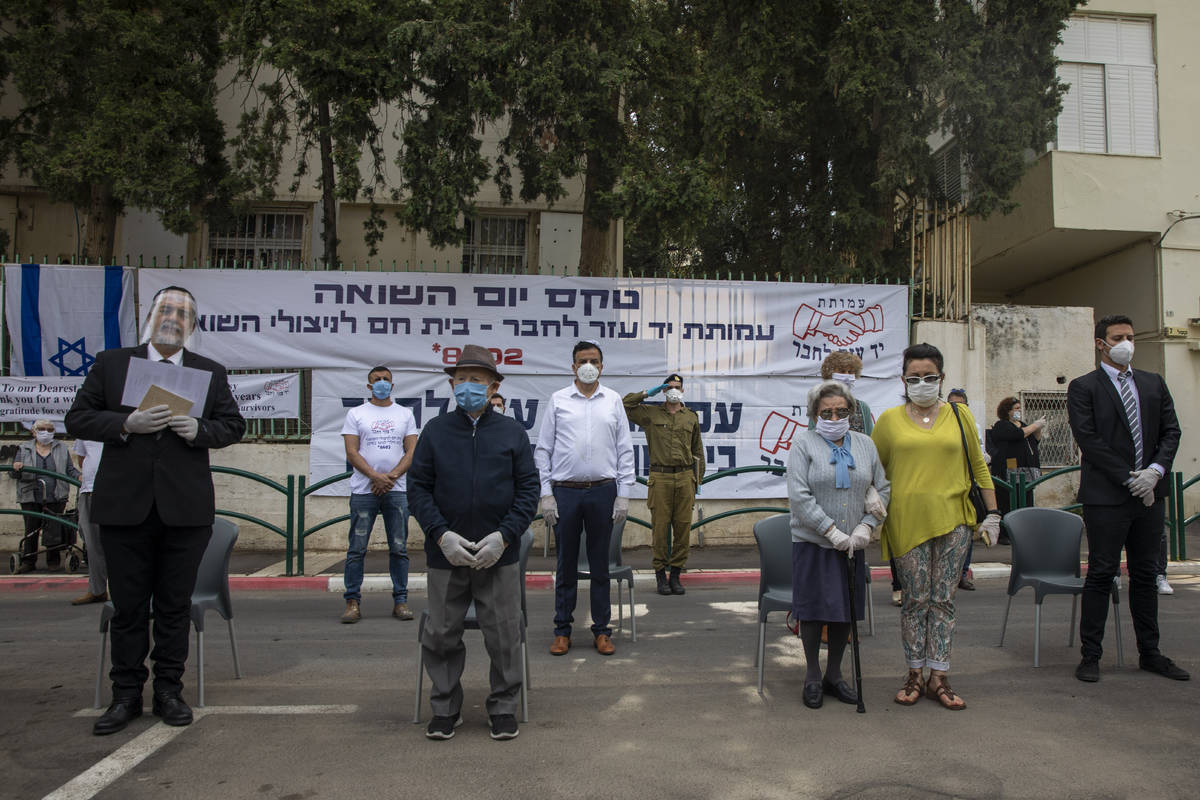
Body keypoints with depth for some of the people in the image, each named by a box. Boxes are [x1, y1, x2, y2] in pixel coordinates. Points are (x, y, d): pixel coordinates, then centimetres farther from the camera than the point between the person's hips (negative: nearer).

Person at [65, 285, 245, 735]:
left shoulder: (211, 373, 10)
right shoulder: (111, 364, 9)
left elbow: (234, 426, 9)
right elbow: (77, 418, 5)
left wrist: (200, 430, -11)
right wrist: (125, 424, -13)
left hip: (186, 508, 0)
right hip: (124, 506, 0)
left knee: (175, 605, 8)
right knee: (128, 605, 8)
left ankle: (169, 690, 21)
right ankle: (126, 694, 21)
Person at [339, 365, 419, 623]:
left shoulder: (405, 414, 11)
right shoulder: (356, 414, 7)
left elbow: (412, 451, 4)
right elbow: (351, 452, -2)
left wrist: (391, 477, -11)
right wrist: (376, 476, -14)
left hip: (396, 490, 1)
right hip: (363, 490, -1)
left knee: (399, 548, 4)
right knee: (357, 549, 0)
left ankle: (400, 600, 12)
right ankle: (352, 601, 9)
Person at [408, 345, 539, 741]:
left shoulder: (512, 432, 4)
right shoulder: (435, 430, 4)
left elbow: (529, 488, 2)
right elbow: (418, 487, 2)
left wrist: (504, 536, -10)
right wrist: (441, 534, -11)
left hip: (499, 555, 0)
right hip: (446, 554, 1)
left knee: (503, 636, 7)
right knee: (441, 634, 9)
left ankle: (503, 707, 24)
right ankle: (445, 707, 27)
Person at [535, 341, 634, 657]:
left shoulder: (613, 400, 8)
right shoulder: (558, 400, 5)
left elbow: (625, 450, 7)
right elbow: (543, 449, 4)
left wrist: (623, 495, 1)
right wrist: (546, 494, -3)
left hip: (603, 491, 1)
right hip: (565, 491, 0)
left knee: (600, 565, 8)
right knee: (566, 564, 6)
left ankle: (601, 630, 18)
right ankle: (562, 630, 17)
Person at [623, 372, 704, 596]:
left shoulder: (691, 417, 14)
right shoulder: (650, 413, 8)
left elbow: (698, 451, 16)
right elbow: (624, 405, 3)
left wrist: (697, 480, 11)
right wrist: (647, 393, 3)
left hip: (685, 478, 2)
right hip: (660, 478, -2)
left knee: (683, 527, 2)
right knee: (660, 527, -1)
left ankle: (676, 575, 12)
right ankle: (661, 575, 8)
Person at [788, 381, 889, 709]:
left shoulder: (865, 444, 9)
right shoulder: (804, 444, -4)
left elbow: (883, 489, 11)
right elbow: (799, 496, -13)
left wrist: (866, 525, -4)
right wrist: (832, 531, -15)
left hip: (852, 544, 4)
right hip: (813, 544, -4)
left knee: (845, 611, 11)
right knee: (813, 610, 2)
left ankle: (834, 675, 27)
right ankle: (813, 676, 19)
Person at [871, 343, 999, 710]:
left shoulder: (960, 415, 7)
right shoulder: (889, 420, 4)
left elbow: (978, 465, 12)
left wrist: (992, 513, 9)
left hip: (953, 519, 1)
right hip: (908, 520, -1)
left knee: (943, 600, 5)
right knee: (915, 600, 4)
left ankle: (938, 678, 14)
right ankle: (915, 675, 16)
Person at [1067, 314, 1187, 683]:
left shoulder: (1154, 384, 14)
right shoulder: (1083, 387, -3)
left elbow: (1171, 431, 9)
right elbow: (1088, 439, -10)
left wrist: (1155, 470, -7)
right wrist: (1129, 479, -13)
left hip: (1150, 493, 5)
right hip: (1106, 496, -5)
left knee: (1145, 575, 13)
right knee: (1101, 574, -2)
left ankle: (1149, 653, 23)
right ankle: (1090, 656, 5)